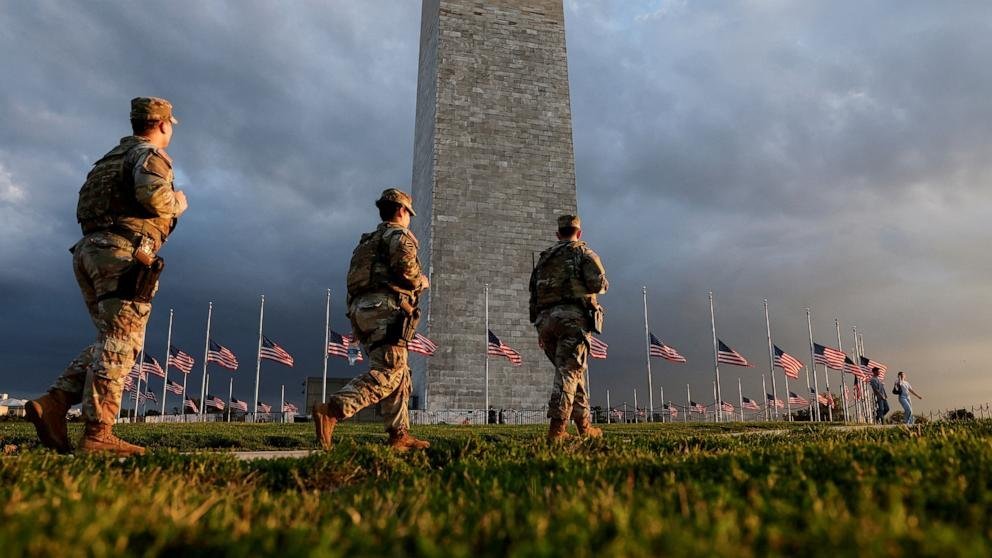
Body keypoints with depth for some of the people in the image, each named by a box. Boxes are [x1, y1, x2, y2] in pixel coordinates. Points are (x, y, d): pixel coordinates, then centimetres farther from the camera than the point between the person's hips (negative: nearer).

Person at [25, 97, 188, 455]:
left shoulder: (113, 157, 27)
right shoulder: (150, 155, -1)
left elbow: (86, 207, 27)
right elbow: (152, 193, -23)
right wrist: (177, 204, -2)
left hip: (90, 250, 9)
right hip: (123, 254, -9)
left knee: (110, 342, 14)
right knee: (119, 344, -9)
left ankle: (52, 404, 3)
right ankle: (97, 434, -11)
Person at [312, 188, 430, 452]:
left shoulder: (368, 241, 29)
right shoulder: (400, 235, 2)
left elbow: (355, 283, 27)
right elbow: (406, 268, -12)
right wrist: (422, 282, 4)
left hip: (361, 310, 9)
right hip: (386, 309, -9)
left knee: (399, 374, 12)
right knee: (386, 373, -15)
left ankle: (400, 434, 9)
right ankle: (331, 411, -28)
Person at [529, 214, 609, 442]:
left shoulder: (544, 257, 23)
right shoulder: (583, 252, 7)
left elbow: (533, 293, 19)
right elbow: (598, 284, -7)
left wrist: (540, 329, 21)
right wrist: (603, 283, 18)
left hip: (545, 319, 5)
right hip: (572, 316, -5)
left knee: (573, 371, 14)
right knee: (569, 371, -8)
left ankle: (584, 425, 18)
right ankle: (556, 428, -17)